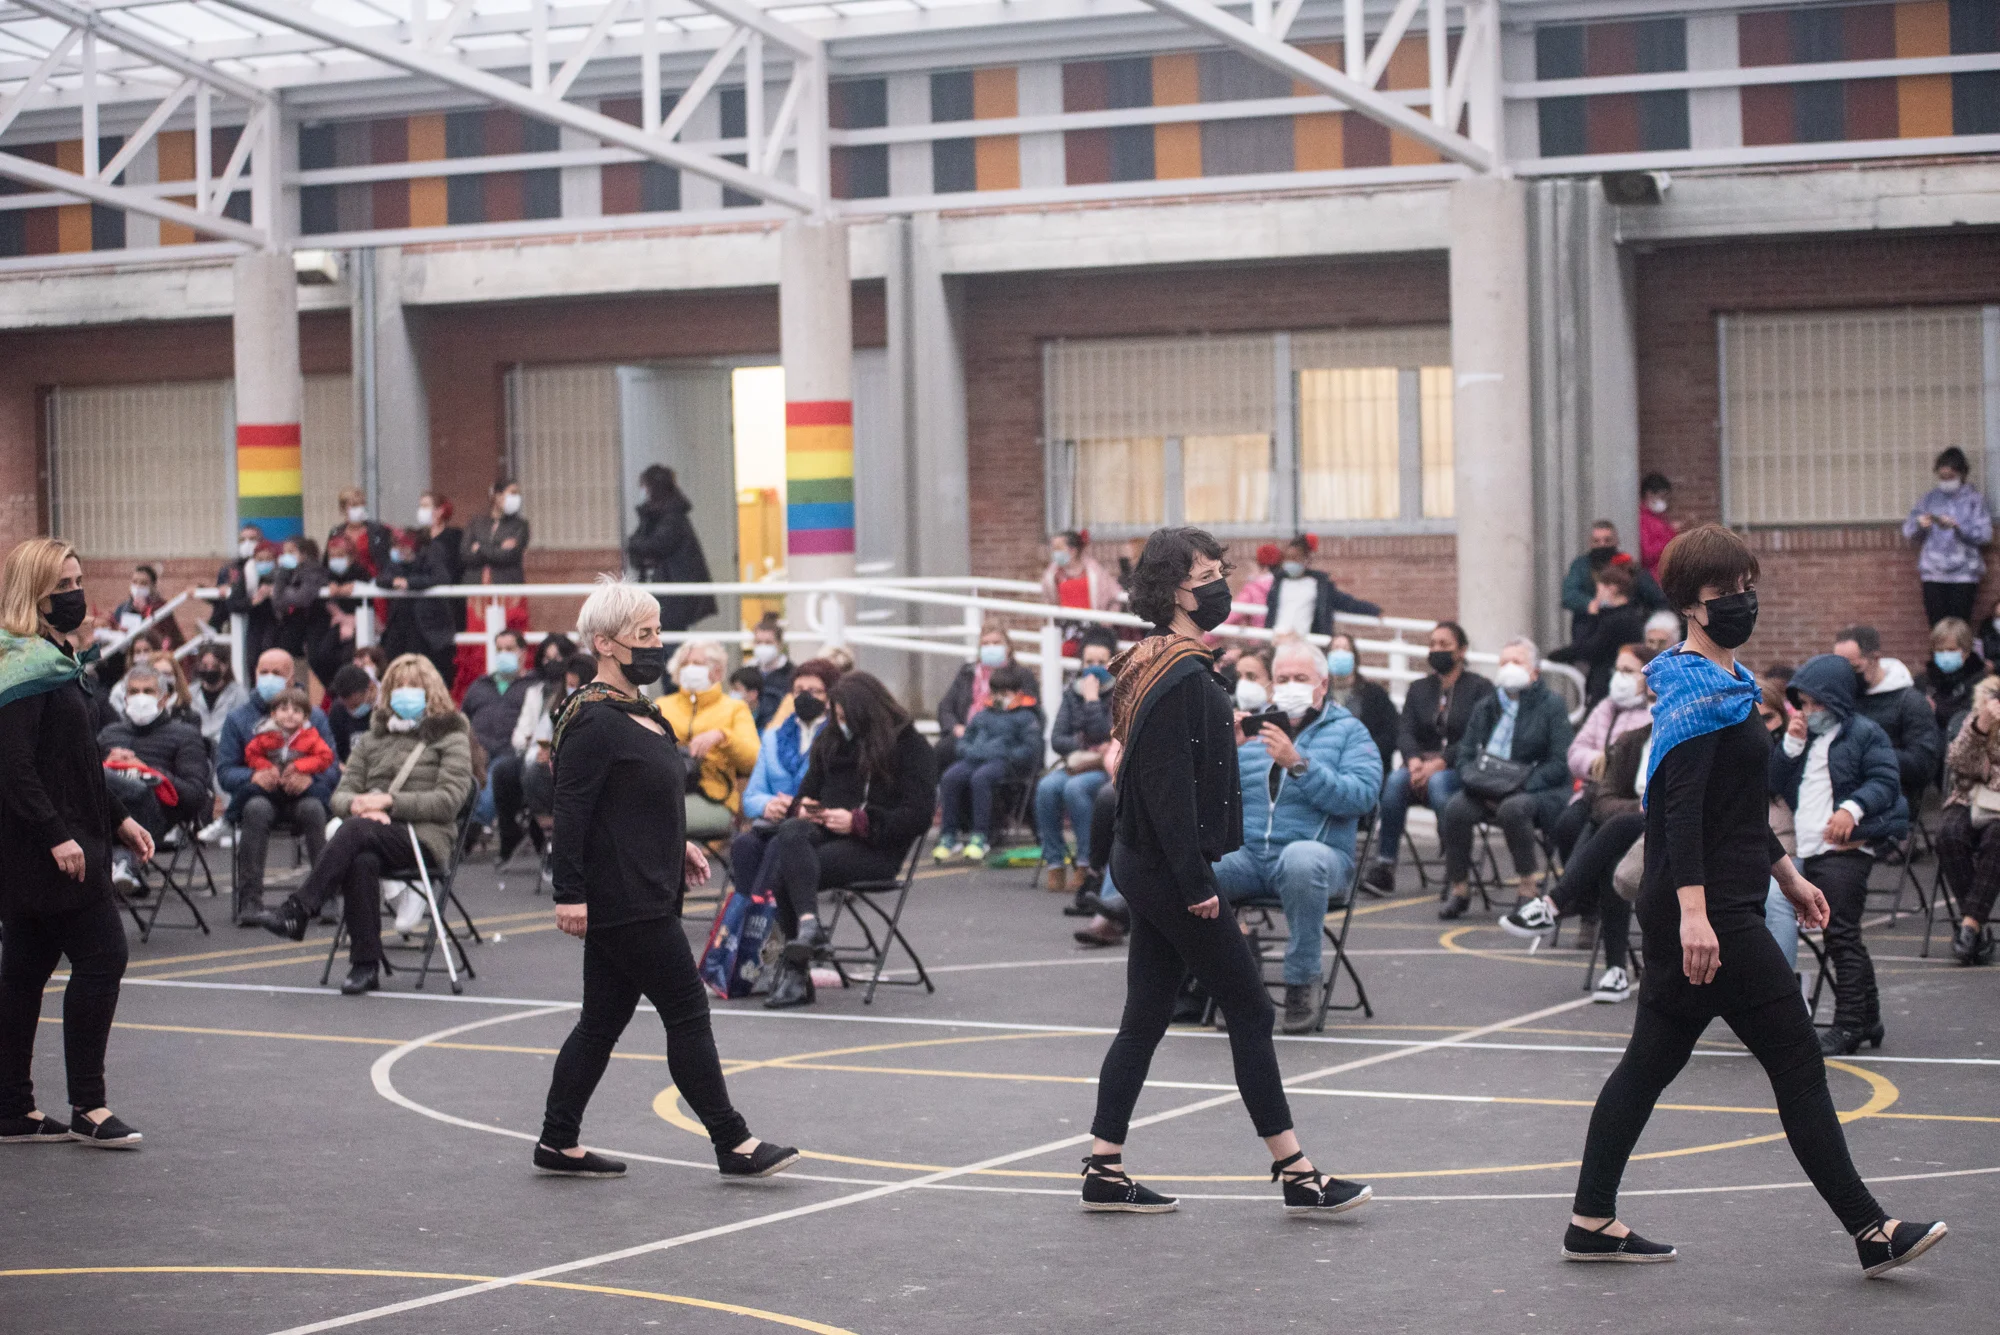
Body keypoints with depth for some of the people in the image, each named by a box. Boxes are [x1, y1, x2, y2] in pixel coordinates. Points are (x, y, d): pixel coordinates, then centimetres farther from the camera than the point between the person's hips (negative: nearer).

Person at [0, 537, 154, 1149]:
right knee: (100, 955, -7)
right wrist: (56, 836, -27)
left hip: (62, 844, 10)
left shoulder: (56, 661, 17)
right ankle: (87, 1107, -3)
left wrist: (118, 819, 22)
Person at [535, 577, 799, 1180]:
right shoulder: (593, 722, -16)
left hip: (645, 892, 10)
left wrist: (676, 845, 18)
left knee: (604, 1018, 13)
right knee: (687, 1011, -5)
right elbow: (572, 810, -19)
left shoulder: (639, 713, 14)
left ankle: (558, 1143, 19)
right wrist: (569, 893, -22)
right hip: (623, 899, -10)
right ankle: (733, 1143, 0)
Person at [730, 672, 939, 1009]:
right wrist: (801, 808, 1)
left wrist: (859, 822, -16)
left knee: (786, 869, -30)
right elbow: (809, 790, 27)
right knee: (792, 832, -31)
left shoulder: (912, 747, 1)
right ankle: (807, 924, -41)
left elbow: (918, 816, -8)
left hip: (876, 848, -6)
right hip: (825, 833, 6)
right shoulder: (830, 740, 21)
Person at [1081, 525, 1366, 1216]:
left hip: (1146, 869, 10)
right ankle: (1296, 1174, 3)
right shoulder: (1181, 676, -18)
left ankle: (1104, 1171, 13)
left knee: (1143, 1021, 11)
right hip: (1170, 871, -10)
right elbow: (1168, 787, -23)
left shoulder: (1158, 665, 14)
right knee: (1249, 1010, -2)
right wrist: (1197, 883, -21)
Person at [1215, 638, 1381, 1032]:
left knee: (1302, 857, -40)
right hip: (1248, 854, 3)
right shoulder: (1254, 729, 21)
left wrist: (1298, 764, -18)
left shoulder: (1348, 731, 10)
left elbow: (1360, 796, -9)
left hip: (1319, 852, -3)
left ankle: (1302, 983, -25)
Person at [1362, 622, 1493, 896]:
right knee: (1396, 779, -31)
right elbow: (1405, 732, 7)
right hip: (1424, 765, 3)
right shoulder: (1419, 688, 19)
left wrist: (1440, 763, -21)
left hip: (1461, 769, -3)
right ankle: (1383, 866, -35)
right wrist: (1414, 760, -16)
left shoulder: (1480, 687, 4)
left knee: (1438, 782, -38)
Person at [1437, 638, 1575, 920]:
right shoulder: (1486, 707, 18)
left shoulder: (1551, 704, 3)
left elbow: (1561, 762, -7)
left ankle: (1527, 888, -23)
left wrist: (1520, 786, -18)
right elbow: (1464, 754, 14)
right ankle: (1458, 889, -17)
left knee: (1513, 808, -38)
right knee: (1456, 808, -27)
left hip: (1541, 792, -4)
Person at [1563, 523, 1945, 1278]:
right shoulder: (1697, 690, -14)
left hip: (1700, 910, 10)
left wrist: (1788, 876, 31)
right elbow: (1682, 807, -24)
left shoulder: (1723, 682, 17)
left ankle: (1591, 1221, 14)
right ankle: (1870, 1233, 0)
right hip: (1707, 911, -10)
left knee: (1652, 1059, 11)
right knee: (1797, 1061, -5)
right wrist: (1693, 911, -31)